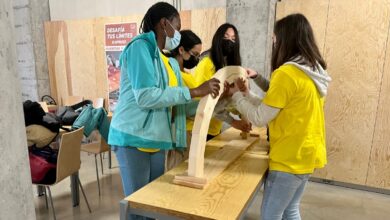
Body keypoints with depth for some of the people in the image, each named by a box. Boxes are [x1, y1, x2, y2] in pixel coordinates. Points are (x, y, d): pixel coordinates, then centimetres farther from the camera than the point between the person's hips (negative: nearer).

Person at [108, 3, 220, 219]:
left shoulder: (169, 62, 11)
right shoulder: (140, 46, -12)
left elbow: (175, 100, 14)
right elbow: (145, 96, -24)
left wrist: (211, 99, 8)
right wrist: (195, 91, -22)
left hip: (156, 139, 8)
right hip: (133, 138, -7)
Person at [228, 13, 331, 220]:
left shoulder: (287, 73, -22)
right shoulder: (313, 71, 7)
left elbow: (260, 118, -16)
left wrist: (237, 95, -3)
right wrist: (246, 94, 11)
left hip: (290, 158, -9)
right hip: (307, 153, 9)